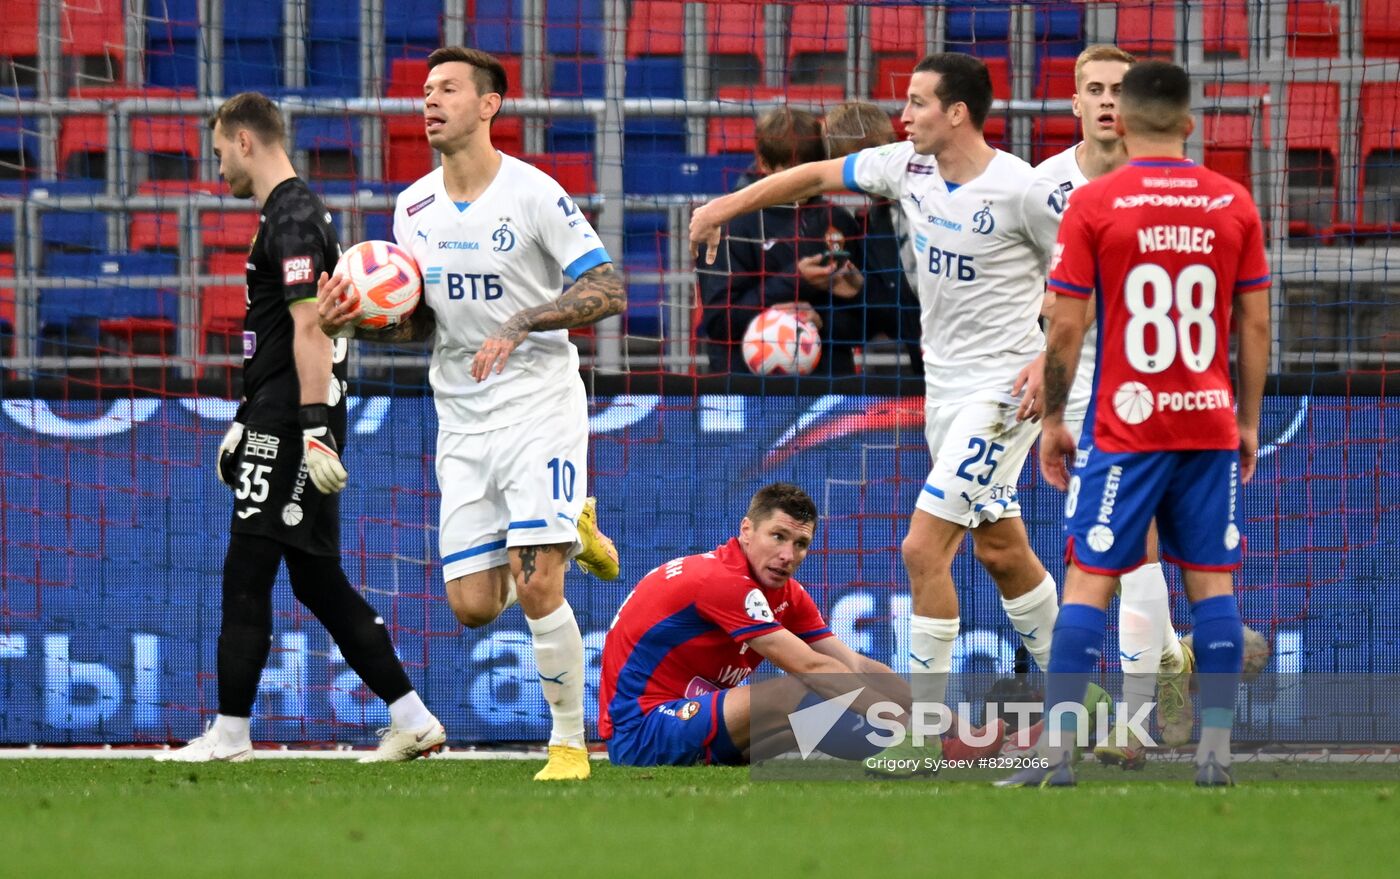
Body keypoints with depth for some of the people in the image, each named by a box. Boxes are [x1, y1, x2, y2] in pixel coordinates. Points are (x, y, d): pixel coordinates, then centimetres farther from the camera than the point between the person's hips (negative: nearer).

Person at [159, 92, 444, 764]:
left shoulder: (292, 219, -13)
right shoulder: (293, 213, 19)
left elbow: (310, 330, -21)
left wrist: (314, 430, -25)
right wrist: (245, 424, 30)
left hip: (288, 429, -10)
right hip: (277, 425, 10)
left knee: (246, 575, -5)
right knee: (317, 579, 10)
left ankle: (229, 735, -2)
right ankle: (412, 719, 9)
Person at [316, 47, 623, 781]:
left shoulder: (534, 194, -11)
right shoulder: (413, 206, 7)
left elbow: (608, 292, -13)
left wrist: (523, 322, -26)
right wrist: (355, 321, -6)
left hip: (541, 404, -6)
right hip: (462, 419, 6)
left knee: (537, 587, -16)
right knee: (473, 605, 0)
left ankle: (570, 742, 0)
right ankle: (569, 532, 31)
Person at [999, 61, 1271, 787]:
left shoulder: (1094, 204, -6)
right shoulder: (1233, 204, 2)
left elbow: (1065, 327, -6)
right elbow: (1256, 325, 4)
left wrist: (1053, 419, 5)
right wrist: (1249, 421, 13)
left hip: (1124, 425, -2)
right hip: (1211, 421, 2)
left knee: (1088, 581, 0)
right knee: (1212, 580, 8)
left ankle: (1056, 749, -5)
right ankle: (1216, 748, 4)